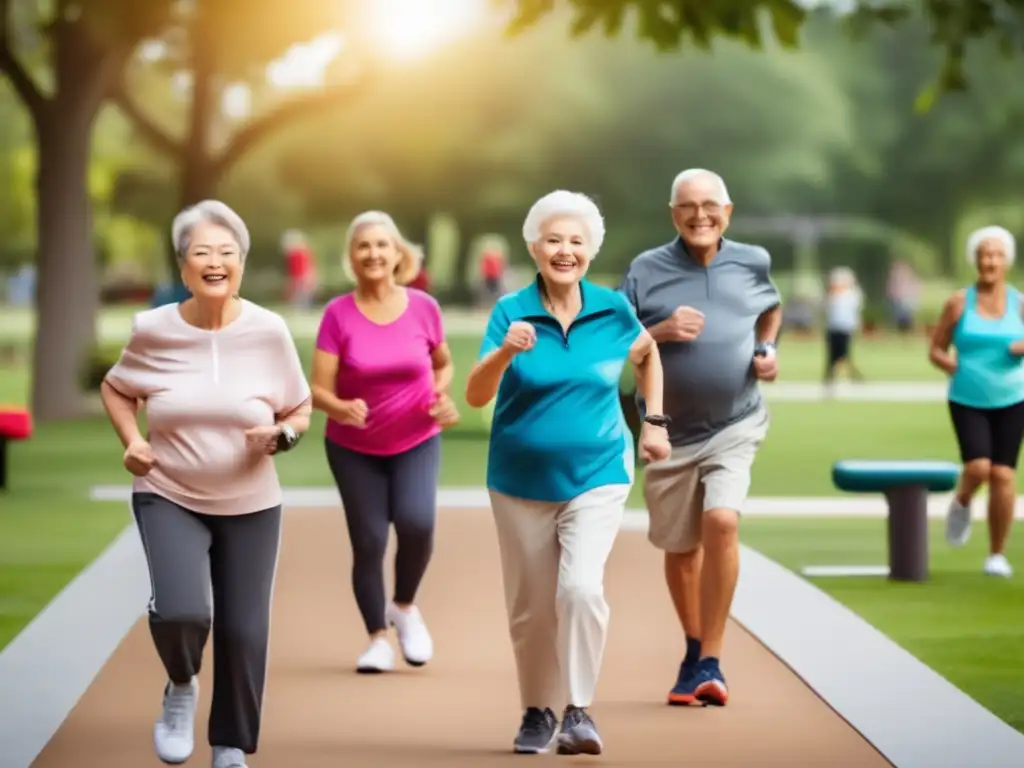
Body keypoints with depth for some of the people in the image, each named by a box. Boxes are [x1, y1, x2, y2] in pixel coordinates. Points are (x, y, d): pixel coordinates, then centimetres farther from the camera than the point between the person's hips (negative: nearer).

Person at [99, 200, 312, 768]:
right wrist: (130, 440, -6)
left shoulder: (269, 331, -9)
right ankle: (181, 688, 11)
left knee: (243, 631, 5)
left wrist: (280, 435, -17)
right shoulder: (153, 330, -9)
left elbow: (300, 411, 4)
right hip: (169, 498, -1)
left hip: (249, 505, 1)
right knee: (182, 612, -23)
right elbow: (115, 389, 11)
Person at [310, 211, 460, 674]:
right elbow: (318, 390, -15)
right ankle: (378, 638, 16)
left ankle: (405, 606, 7)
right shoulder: (338, 314, -13)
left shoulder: (423, 307, -8)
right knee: (368, 543, -3)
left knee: (416, 523, -21)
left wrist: (441, 394, -9)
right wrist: (341, 407, -36)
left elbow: (444, 363, 11)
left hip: (417, 442, 0)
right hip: (353, 449, 0)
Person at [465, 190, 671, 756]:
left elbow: (647, 354, 19)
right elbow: (475, 396, -18)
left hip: (596, 476, -1)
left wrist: (654, 421, 13)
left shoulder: (613, 310, -4)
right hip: (521, 481, 1)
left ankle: (580, 710, -8)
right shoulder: (511, 312, -9)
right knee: (530, 606, 8)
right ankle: (537, 712, 28)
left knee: (581, 588, -21)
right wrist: (505, 351, -35)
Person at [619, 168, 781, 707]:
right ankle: (694, 649, 35)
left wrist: (768, 350, 6)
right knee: (680, 548, 11)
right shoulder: (647, 270, -3)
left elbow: (771, 308, 25)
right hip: (670, 431, 1)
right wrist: (661, 332, -19)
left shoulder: (752, 262, 3)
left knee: (721, 522, -22)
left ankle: (710, 662, -14)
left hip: (735, 426, 0)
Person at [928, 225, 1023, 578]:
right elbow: (935, 350, 4)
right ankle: (961, 503, 17)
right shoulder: (959, 302, -1)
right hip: (967, 401, -1)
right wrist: (958, 368, -12)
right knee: (978, 467, -19)